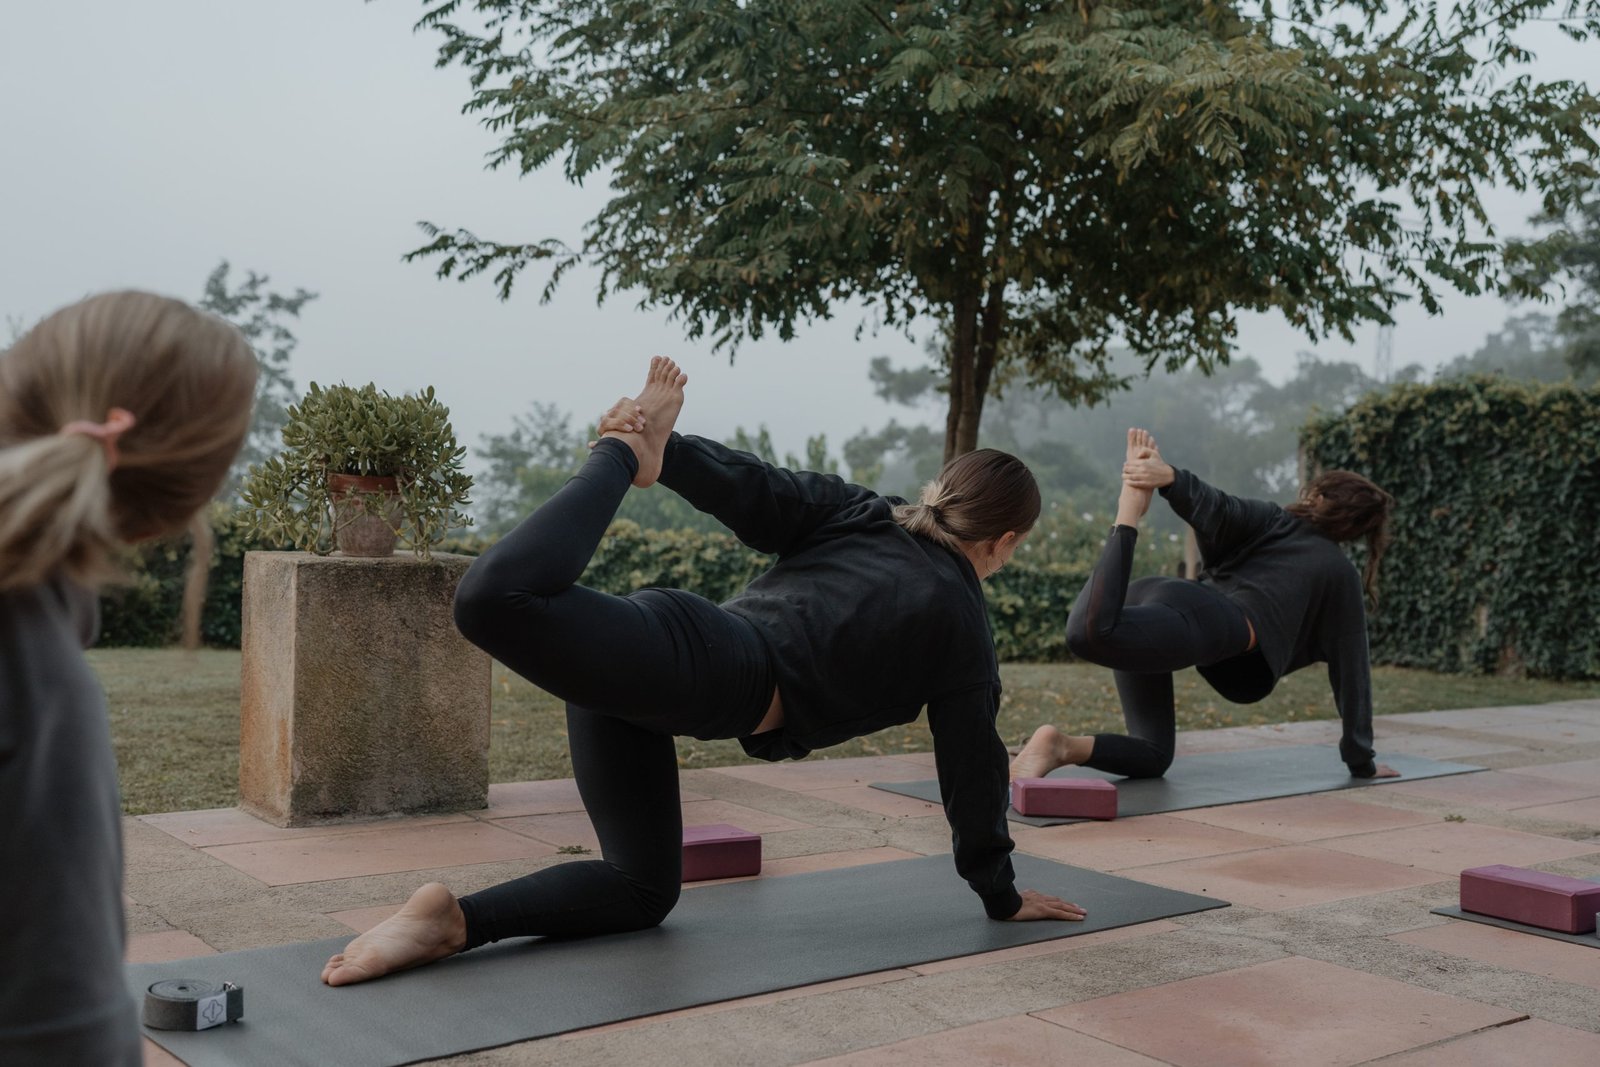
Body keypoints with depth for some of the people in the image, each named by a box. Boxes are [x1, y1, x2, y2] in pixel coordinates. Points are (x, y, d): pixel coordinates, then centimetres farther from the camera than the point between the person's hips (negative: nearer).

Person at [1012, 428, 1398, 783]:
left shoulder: (1270, 521, 32)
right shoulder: (1341, 576, 24)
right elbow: (1350, 669, 25)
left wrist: (1171, 477, -11)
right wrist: (1361, 761, 32)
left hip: (1148, 597, 6)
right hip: (1200, 620, -6)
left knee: (1152, 758, 4)